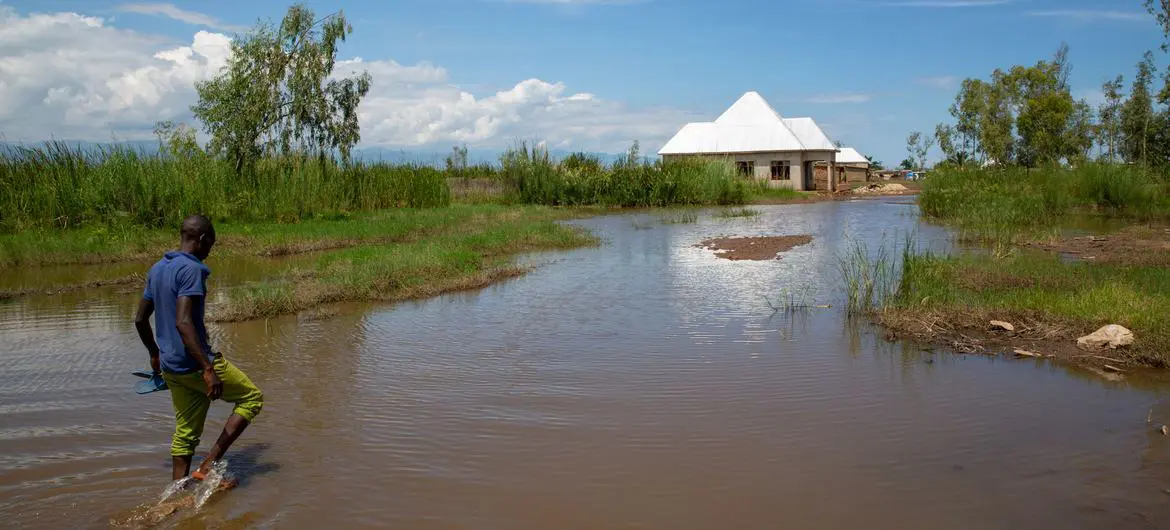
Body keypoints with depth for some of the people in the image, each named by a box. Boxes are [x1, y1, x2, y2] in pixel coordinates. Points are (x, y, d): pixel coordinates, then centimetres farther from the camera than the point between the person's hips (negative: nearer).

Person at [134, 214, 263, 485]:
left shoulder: (157, 269, 11)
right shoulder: (191, 269, -17)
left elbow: (140, 319, 19)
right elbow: (183, 323, -27)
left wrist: (155, 354, 33)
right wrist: (209, 369, -29)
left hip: (170, 367, 9)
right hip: (194, 363, -9)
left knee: (185, 433, 17)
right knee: (251, 397, 7)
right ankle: (209, 465, 2)